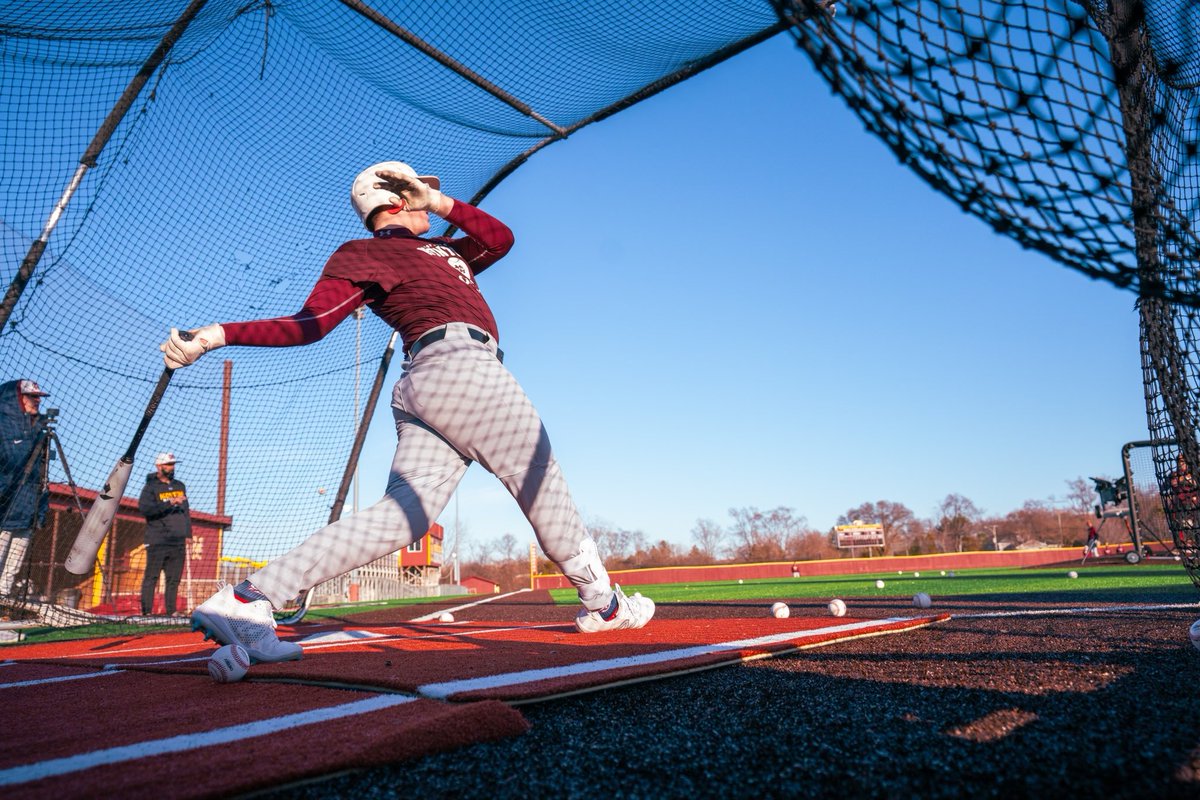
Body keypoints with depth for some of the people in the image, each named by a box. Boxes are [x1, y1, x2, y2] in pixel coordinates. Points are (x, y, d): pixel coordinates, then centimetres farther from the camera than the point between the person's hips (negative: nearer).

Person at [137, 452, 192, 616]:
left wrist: (188, 534, 15)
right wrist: (170, 503, -25)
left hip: (178, 541, 5)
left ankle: (171, 612, 12)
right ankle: (147, 612, -2)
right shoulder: (151, 487, -1)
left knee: (174, 578, 7)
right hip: (157, 541, -5)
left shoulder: (180, 486, 17)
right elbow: (144, 508, -18)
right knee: (152, 577, -5)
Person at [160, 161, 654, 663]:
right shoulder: (362, 253, 6)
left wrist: (440, 202, 24)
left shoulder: (443, 249, 32)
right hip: (461, 363, -8)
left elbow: (501, 238, 30)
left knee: (404, 513, -8)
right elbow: (310, 324, -2)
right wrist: (219, 335, -13)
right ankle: (601, 602, 12)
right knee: (540, 480, 2)